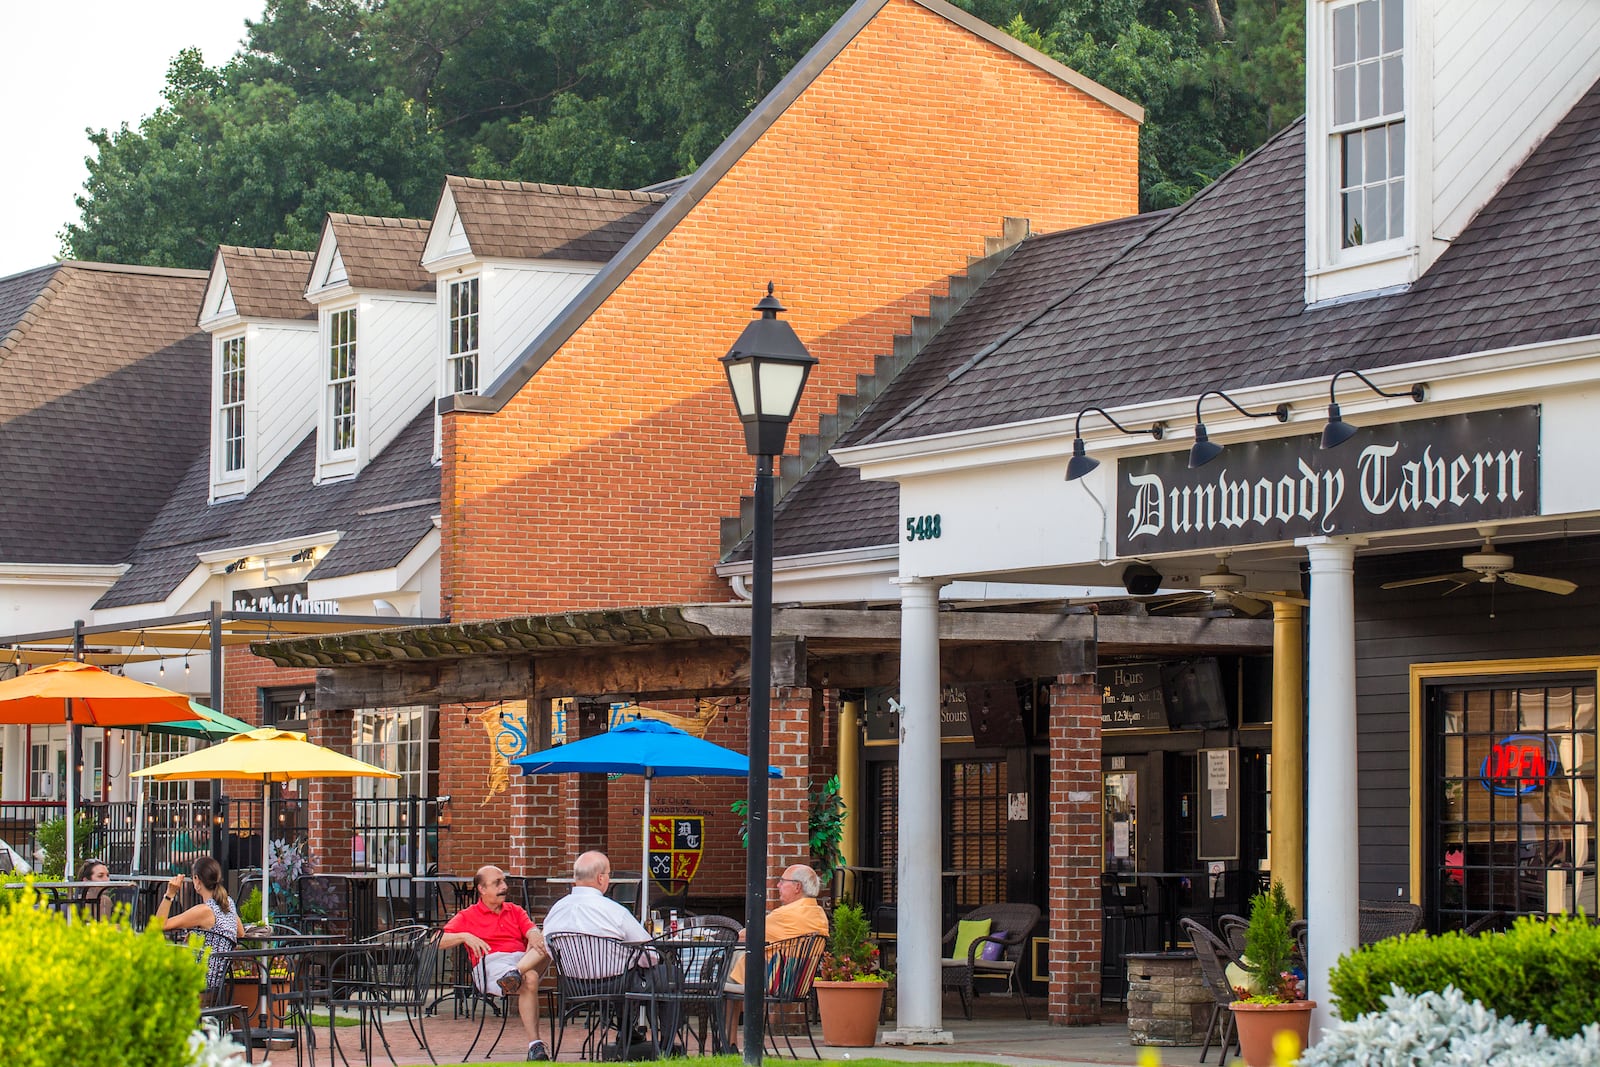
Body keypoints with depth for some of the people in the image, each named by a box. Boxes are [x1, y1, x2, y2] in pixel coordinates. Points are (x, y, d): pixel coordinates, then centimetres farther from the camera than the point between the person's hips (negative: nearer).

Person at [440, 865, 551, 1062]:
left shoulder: (515, 911, 30)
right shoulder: (467, 916, 19)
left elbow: (532, 931, 10)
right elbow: (438, 941, 6)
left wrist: (535, 937, -17)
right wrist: (465, 937, -13)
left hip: (525, 958, 4)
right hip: (491, 963, -4)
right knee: (530, 979, -37)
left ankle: (516, 973, -52)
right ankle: (534, 1045, -46)